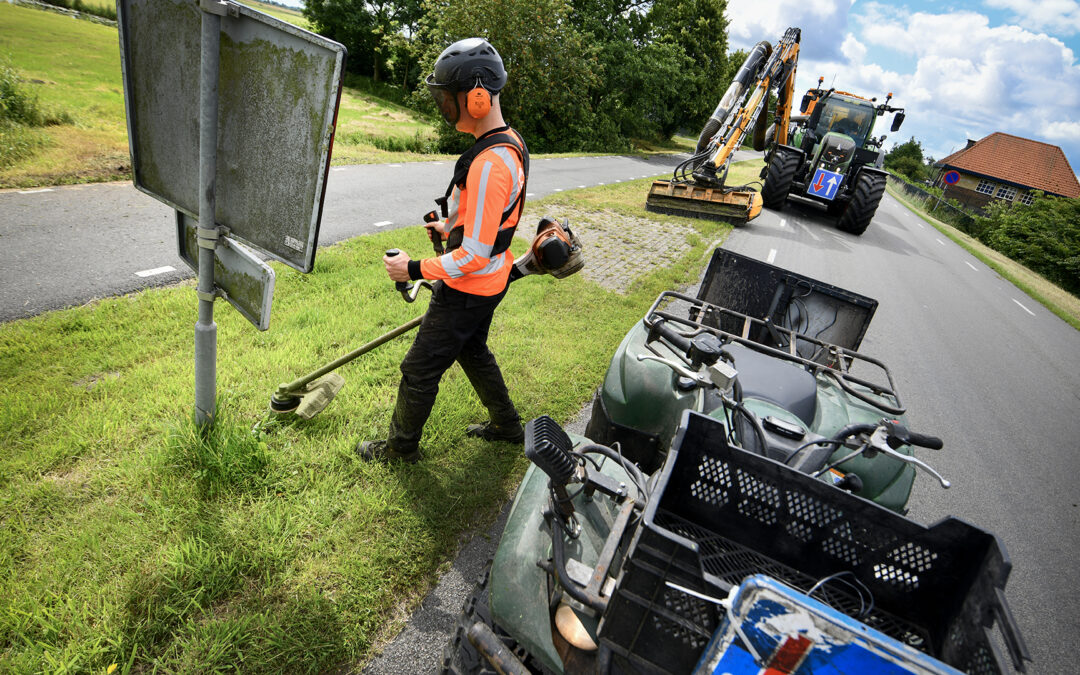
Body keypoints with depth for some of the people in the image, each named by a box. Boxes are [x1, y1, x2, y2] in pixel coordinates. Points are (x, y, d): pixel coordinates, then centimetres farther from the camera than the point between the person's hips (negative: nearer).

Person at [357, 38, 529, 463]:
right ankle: (507, 425, 43)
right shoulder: (509, 142, 2)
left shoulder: (489, 164, -30)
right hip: (488, 283, 10)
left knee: (420, 370, 7)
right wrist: (452, 227, 24)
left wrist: (416, 269, -20)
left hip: (469, 289, -10)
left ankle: (401, 447, 28)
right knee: (472, 351, 28)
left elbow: (475, 255, -29)